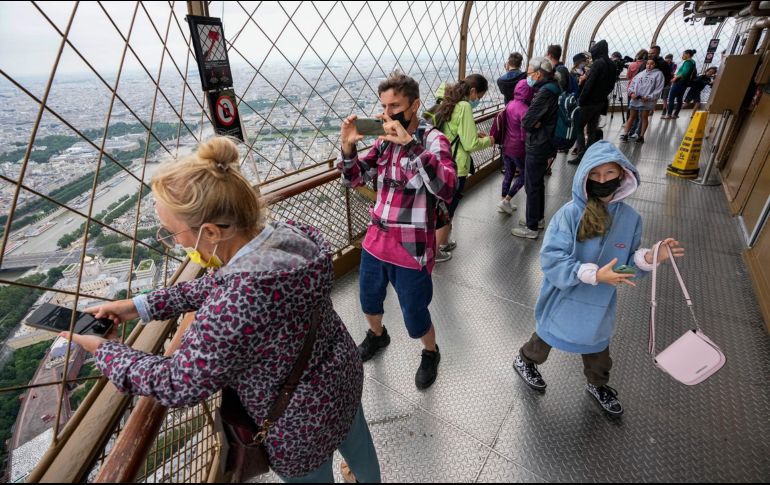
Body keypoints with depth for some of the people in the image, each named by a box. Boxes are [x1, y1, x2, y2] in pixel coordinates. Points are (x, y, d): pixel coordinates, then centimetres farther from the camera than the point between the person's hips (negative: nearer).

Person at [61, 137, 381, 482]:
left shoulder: (237, 303, -41)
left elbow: (179, 384, -23)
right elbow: (216, 284, 1)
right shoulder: (288, 237, -16)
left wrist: (102, 351, -8)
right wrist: (141, 305, 0)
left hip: (302, 422, -7)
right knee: (356, 441, 35)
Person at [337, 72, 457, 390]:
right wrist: (347, 147, -12)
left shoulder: (433, 140, -14)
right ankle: (377, 336, 57)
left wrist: (409, 143, -36)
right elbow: (354, 180, 7)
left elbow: (447, 188, -32)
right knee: (369, 302, 25)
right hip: (376, 240, 6)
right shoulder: (384, 140, 3)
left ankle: (430, 354, 42)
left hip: (411, 248, -5)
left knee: (415, 319, 9)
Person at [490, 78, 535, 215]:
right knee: (524, 175, 11)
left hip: (506, 146, 7)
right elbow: (525, 133, -19)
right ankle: (506, 201, 8)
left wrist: (494, 137, 13)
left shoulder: (509, 104, 2)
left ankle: (503, 201, 25)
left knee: (509, 174, 19)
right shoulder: (524, 109, -20)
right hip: (518, 149, -7)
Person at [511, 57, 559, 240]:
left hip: (537, 147, -10)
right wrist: (536, 123, -8)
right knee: (538, 183, 20)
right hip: (544, 144, 10)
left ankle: (531, 228, 9)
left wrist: (533, 123, -7)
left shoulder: (545, 93, -22)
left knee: (532, 186, -1)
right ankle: (539, 218, 35)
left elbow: (526, 122, -26)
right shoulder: (550, 89, 9)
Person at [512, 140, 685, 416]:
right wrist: (595, 274, -35)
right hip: (565, 298, -4)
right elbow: (551, 259, -29)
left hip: (600, 302, 4)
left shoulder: (630, 218, -10)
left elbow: (626, 262, 0)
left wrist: (649, 258, -20)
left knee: (598, 346, 26)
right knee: (548, 336, 21)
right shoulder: (569, 214, -25)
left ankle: (598, 385, 56)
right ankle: (525, 361, 52)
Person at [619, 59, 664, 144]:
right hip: (635, 99, 3)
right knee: (632, 116, 5)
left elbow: (659, 88, -3)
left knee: (644, 117, 2)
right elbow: (632, 84, 11)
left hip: (647, 100, -3)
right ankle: (625, 134, 3)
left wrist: (649, 97, -15)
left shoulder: (658, 74, 4)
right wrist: (632, 93, -9)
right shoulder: (640, 73, 15)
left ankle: (641, 136, 5)